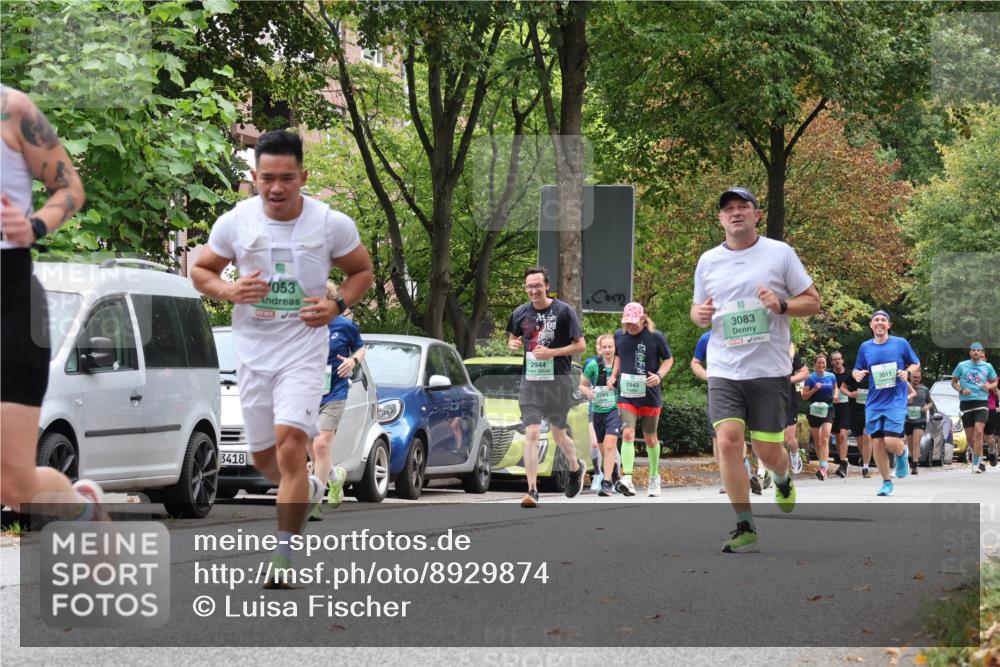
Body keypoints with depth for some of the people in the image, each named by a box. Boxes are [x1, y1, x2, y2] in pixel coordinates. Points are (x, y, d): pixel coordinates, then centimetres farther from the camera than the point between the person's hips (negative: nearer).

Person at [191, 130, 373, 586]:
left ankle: (283, 558, -14)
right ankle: (309, 490, 48)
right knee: (264, 458, 12)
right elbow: (200, 270, 9)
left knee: (290, 447, -20)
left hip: (304, 351, -3)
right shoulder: (234, 223, -5)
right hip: (253, 354, 3)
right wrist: (229, 291, -13)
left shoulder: (332, 224, -8)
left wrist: (338, 305, -10)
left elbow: (362, 270, 9)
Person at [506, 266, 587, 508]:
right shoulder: (520, 313, 6)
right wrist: (513, 344, -2)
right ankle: (532, 490, -9)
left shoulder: (563, 311, -5)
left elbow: (580, 345, -3)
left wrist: (552, 352, -16)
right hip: (530, 381, 2)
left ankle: (576, 467, 40)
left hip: (557, 380, -2)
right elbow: (513, 337, 23)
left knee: (558, 433, 10)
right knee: (531, 434, -7)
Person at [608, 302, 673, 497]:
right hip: (626, 395, 1)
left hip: (650, 395, -1)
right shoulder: (619, 336, 3)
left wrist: (659, 375, -15)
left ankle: (654, 477, 31)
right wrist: (614, 376, 5)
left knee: (650, 438, 12)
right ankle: (627, 478, -26)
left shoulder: (655, 337, -7)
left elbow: (668, 359, 3)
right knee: (627, 434, -16)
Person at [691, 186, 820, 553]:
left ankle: (783, 480, 39)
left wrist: (782, 305, -16)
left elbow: (813, 302, 4)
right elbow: (697, 307, 22)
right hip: (723, 370, 2)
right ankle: (745, 529, -7)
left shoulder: (780, 253, 1)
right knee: (728, 440, -15)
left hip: (769, 369, -2)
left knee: (767, 451, 1)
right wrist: (700, 313, -2)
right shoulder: (708, 261, 10)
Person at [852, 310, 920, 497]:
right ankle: (886, 483, 14)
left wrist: (907, 372, -10)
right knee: (877, 443, 0)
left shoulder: (900, 343, 1)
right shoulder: (865, 347, 8)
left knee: (891, 442, -16)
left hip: (896, 401, -3)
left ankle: (902, 454, 21)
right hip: (874, 403, 3)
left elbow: (916, 363, 11)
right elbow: (857, 370, 16)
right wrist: (857, 374, -8)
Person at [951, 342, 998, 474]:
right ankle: (980, 459, 26)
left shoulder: (988, 367, 7)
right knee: (970, 436, 4)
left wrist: (989, 386, -6)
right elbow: (953, 382, 13)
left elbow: (995, 382, 17)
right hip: (966, 402, 1)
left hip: (982, 402, -1)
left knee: (979, 432, -17)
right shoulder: (962, 366, 5)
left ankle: (976, 463, -15)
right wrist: (961, 390, -6)